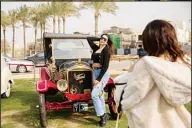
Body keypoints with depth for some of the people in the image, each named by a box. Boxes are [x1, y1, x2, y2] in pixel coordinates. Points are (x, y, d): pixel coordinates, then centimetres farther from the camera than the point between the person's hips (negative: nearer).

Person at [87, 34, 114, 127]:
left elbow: (105, 66, -16)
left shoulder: (106, 50, -9)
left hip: (103, 74, -7)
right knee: (99, 95, 11)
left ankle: (102, 115, -2)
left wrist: (98, 79, -20)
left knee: (94, 94, -16)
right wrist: (99, 38, 13)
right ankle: (104, 115, 22)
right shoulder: (96, 48, 11)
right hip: (95, 72, 8)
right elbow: (89, 39, 21)